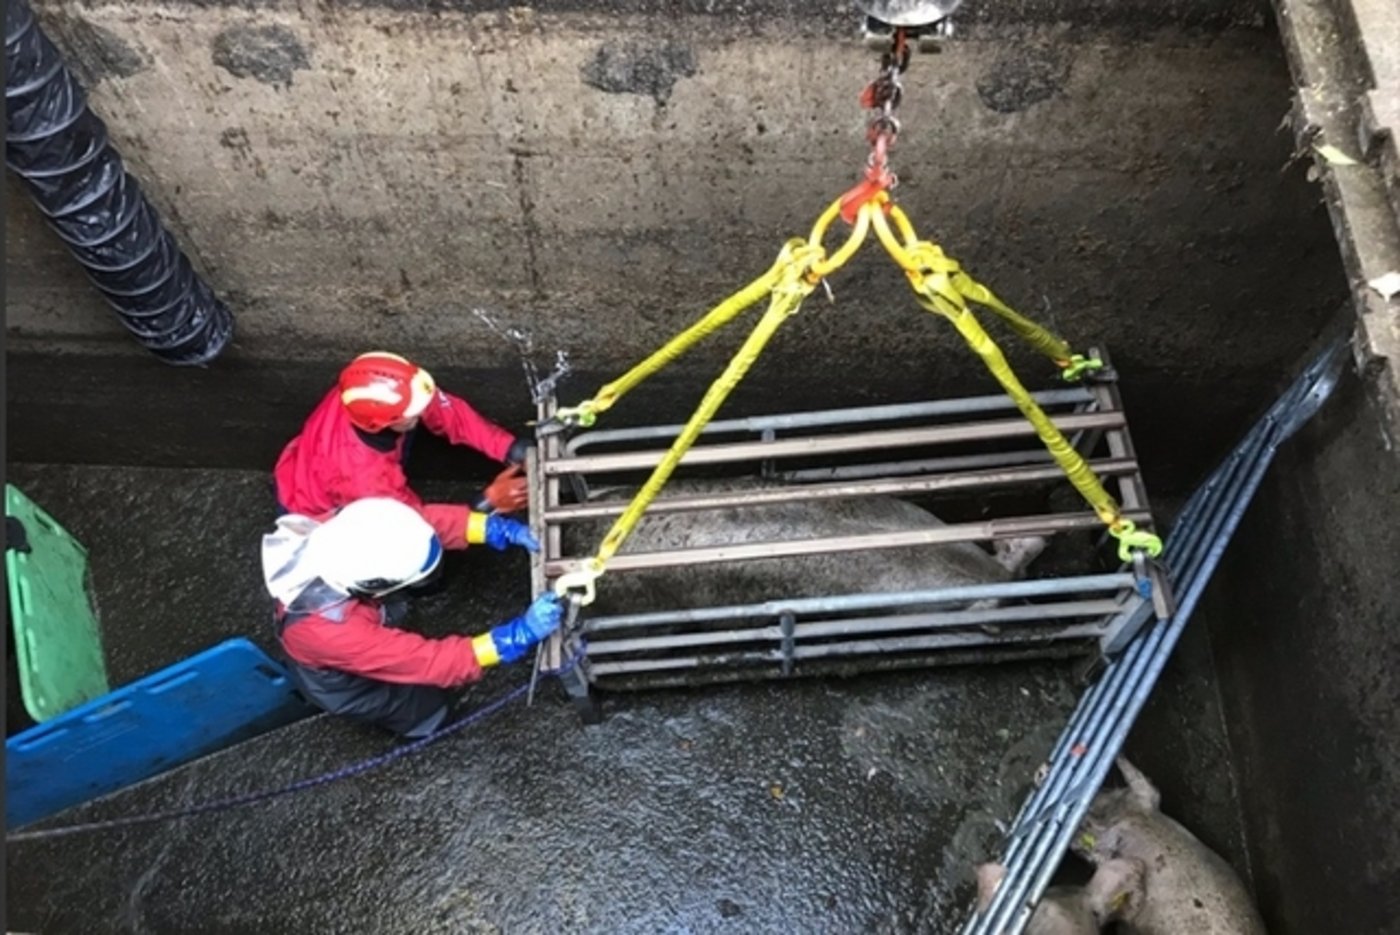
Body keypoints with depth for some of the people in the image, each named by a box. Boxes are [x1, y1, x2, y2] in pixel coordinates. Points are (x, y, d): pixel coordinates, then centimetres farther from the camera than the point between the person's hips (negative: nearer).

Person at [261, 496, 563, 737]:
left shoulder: (336, 533, -32)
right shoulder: (333, 631, -46)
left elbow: (426, 519, -22)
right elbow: (430, 661, -40)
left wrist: (497, 527, -32)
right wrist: (521, 633, -41)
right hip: (348, 686, -6)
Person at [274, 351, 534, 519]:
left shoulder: (375, 388, -28)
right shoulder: (365, 475, -43)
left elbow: (449, 411, -18)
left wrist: (512, 449, -27)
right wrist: (487, 503, -34)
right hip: (314, 516, -7)